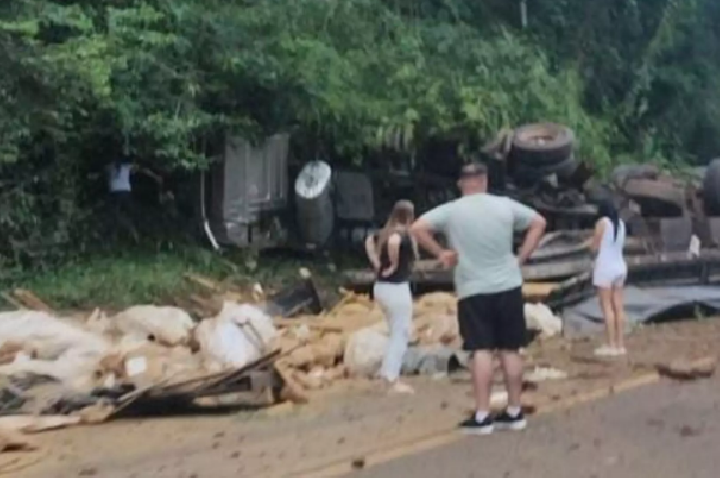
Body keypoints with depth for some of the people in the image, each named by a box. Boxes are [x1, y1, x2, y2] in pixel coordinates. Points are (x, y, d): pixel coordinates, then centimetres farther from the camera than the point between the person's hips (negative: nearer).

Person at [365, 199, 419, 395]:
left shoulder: (385, 232, 9)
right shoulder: (404, 234, -17)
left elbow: (369, 240, 24)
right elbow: (393, 242, -38)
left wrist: (376, 262, 14)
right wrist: (394, 264, -23)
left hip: (381, 287, 9)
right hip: (396, 288, -9)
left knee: (396, 333, 21)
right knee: (401, 334, 1)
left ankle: (388, 372, 24)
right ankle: (393, 380, 4)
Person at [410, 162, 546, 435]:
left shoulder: (451, 211, -6)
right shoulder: (505, 205, 1)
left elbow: (417, 228, -12)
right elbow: (539, 223, 7)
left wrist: (440, 252, -2)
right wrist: (521, 258, 7)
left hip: (473, 291, -2)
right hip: (508, 287, 2)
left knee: (481, 351, -2)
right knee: (510, 350, 8)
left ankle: (482, 416, -4)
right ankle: (514, 412, 14)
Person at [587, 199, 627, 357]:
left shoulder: (602, 222, -8)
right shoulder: (620, 223, 11)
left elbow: (595, 247, -7)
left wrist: (590, 242, 13)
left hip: (605, 267, -7)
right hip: (619, 266, 7)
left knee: (607, 307, -6)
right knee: (618, 307, 6)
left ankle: (611, 345, -8)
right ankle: (620, 345, 7)